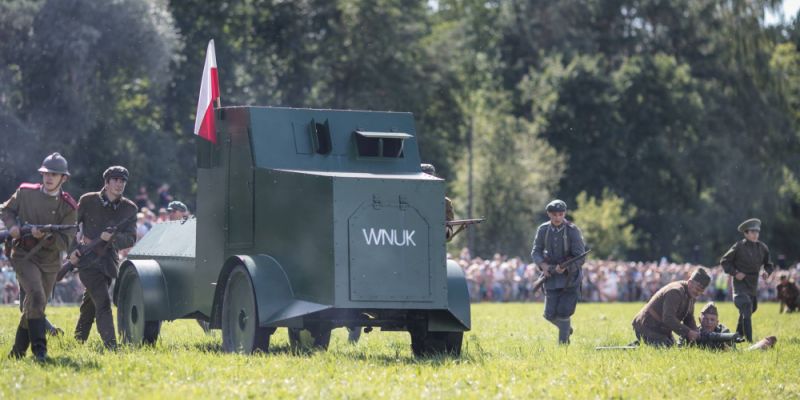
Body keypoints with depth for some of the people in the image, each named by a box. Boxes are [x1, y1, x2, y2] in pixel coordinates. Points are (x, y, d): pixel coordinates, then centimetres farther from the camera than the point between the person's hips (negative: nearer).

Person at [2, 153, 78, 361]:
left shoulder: (68, 207, -3)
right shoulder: (25, 193, -1)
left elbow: (64, 242, -6)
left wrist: (45, 237, -24)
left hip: (49, 263, 3)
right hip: (24, 256, -3)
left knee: (33, 307, 11)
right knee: (37, 296, -24)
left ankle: (17, 352, 26)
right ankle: (39, 349, -25)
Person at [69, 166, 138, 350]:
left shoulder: (129, 208, 5)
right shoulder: (88, 201, -2)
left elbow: (131, 239, 0)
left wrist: (113, 237, -19)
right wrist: (71, 250, -7)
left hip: (109, 263, 4)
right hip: (87, 259, -4)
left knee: (90, 304, 17)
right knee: (103, 301, -18)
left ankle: (78, 341, 33)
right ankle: (111, 345, -25)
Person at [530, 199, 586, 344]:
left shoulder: (573, 231, -13)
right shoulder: (543, 230, -2)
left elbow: (580, 257, -15)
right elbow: (536, 251, 5)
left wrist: (565, 267, -32)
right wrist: (542, 264, -15)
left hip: (570, 277, -4)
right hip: (552, 277, 4)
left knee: (563, 314, -11)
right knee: (550, 315, 1)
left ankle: (563, 344, 3)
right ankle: (567, 329, 31)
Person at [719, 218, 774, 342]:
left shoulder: (762, 248, 4)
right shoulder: (738, 247, -9)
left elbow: (768, 264, 17)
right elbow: (724, 261, -1)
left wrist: (767, 271, -5)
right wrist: (734, 273, -13)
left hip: (753, 285, 6)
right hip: (740, 284, -6)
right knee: (746, 312, -17)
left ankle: (738, 336, 36)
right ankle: (749, 341, -19)